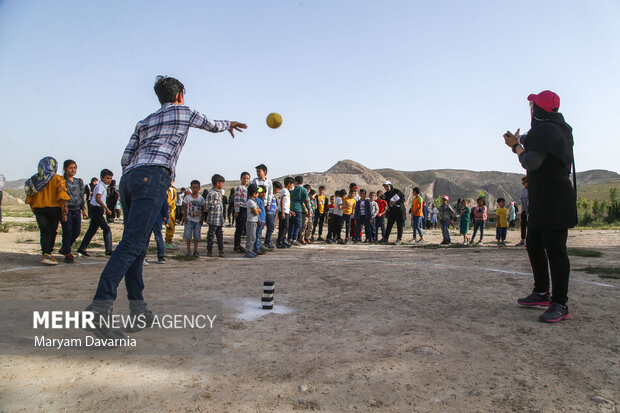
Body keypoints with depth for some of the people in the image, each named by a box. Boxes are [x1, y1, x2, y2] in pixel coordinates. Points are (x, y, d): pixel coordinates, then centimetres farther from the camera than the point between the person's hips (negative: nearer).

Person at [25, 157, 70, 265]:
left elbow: (29, 198, 9)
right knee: (52, 231, 9)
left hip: (38, 209, 3)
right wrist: (64, 212, -12)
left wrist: (35, 211, 19)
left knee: (45, 232, 6)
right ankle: (48, 254, 14)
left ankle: (46, 254, -4)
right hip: (54, 208, -3)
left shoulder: (34, 179, 7)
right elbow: (62, 196, -15)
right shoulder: (57, 179, -8)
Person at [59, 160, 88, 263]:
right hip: (66, 209, -6)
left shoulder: (79, 181, 13)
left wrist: (83, 209, 13)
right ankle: (68, 254, 6)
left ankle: (64, 248, 28)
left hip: (77, 210, 6)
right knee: (67, 232, -4)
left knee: (77, 232, 6)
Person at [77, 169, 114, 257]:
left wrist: (103, 210, 22)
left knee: (92, 230, 13)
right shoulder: (100, 186, -13)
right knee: (107, 229, -11)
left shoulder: (103, 186, 17)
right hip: (96, 209, -10)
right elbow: (98, 199, -24)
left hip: (98, 210, 10)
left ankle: (81, 249, 19)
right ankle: (108, 250, -10)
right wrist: (106, 208, -25)